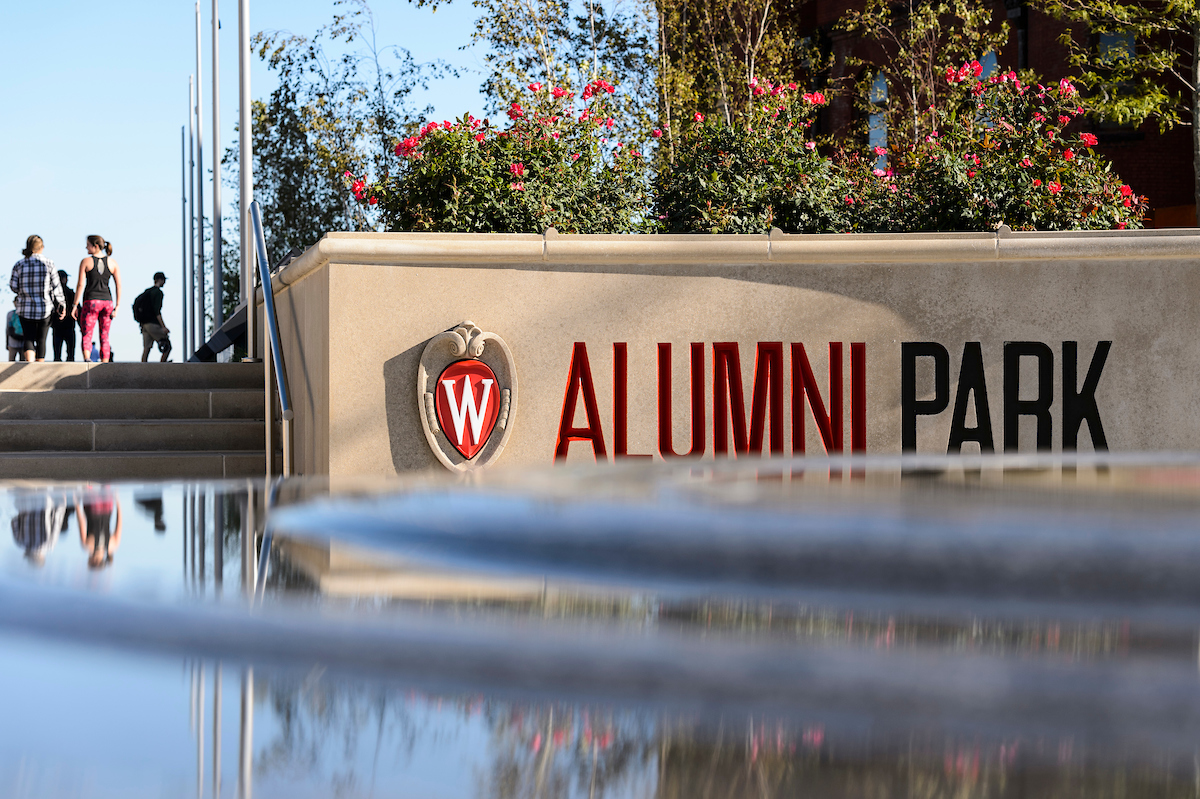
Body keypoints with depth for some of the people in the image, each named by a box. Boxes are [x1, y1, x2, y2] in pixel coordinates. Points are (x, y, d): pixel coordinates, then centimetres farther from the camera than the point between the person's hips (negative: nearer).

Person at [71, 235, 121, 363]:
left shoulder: (86, 262, -2)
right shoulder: (112, 263, 7)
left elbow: (80, 284, -6)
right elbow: (119, 286, 2)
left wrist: (75, 306, -3)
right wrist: (117, 307, 4)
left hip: (91, 301, -3)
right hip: (107, 301, 3)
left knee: (86, 336, -4)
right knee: (104, 337, 10)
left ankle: (87, 359, -31)